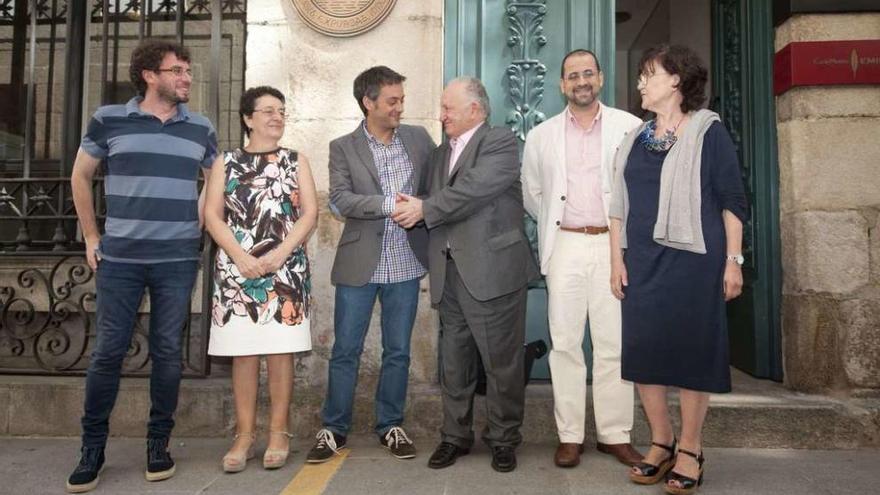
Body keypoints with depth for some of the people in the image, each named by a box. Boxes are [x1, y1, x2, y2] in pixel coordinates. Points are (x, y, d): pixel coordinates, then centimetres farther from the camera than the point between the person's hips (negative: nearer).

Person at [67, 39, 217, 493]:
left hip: (178, 260, 1)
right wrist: (91, 237, 9)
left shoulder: (200, 128, 6)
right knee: (107, 352, 3)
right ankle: (92, 448, 19)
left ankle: (158, 443, 20)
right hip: (119, 259, -1)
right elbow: (80, 177, 11)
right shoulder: (108, 119, 2)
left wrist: (196, 227, 9)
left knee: (167, 353, 5)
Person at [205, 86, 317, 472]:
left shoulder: (296, 162, 9)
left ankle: (278, 433, 12)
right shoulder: (226, 162, 9)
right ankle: (244, 435, 13)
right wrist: (241, 257, -11)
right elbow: (212, 215, 2)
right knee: (243, 352, 3)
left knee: (280, 350, 1)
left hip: (285, 271, 0)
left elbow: (310, 213, 1)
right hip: (237, 270, 1)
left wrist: (279, 254, -11)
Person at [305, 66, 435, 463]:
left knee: (398, 351, 11)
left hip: (405, 263, 2)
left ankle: (390, 426, 27)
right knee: (345, 351, 6)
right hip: (360, 264, -2)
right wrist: (390, 204, -20)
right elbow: (340, 199, -11)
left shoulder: (418, 138, 8)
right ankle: (334, 428, 22)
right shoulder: (343, 147, 1)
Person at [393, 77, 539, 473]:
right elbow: (436, 207, 15)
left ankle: (503, 439, 20)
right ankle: (455, 436, 25)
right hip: (449, 273, 6)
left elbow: (475, 188, -19)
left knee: (501, 362, 4)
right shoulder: (441, 153, 20)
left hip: (492, 270, -6)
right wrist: (413, 210, -6)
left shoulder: (501, 142, -3)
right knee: (454, 362, 12)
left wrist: (424, 209, -12)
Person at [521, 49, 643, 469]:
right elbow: (531, 194, 16)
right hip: (565, 246, 1)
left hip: (614, 245, -1)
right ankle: (569, 436, 12)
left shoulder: (629, 127, 2)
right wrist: (554, 225, 11)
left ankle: (615, 434, 15)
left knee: (614, 343, 3)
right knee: (565, 342, 3)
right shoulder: (541, 136, 9)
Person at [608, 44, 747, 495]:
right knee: (642, 349, 5)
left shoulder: (708, 131, 0)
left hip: (693, 257, -5)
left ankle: (690, 450, 16)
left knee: (691, 349, 1)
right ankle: (660, 443, 21)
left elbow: (732, 200, -3)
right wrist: (617, 259, 7)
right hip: (642, 260, 5)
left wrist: (733, 260, -7)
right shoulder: (634, 139, 13)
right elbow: (619, 204, 13)